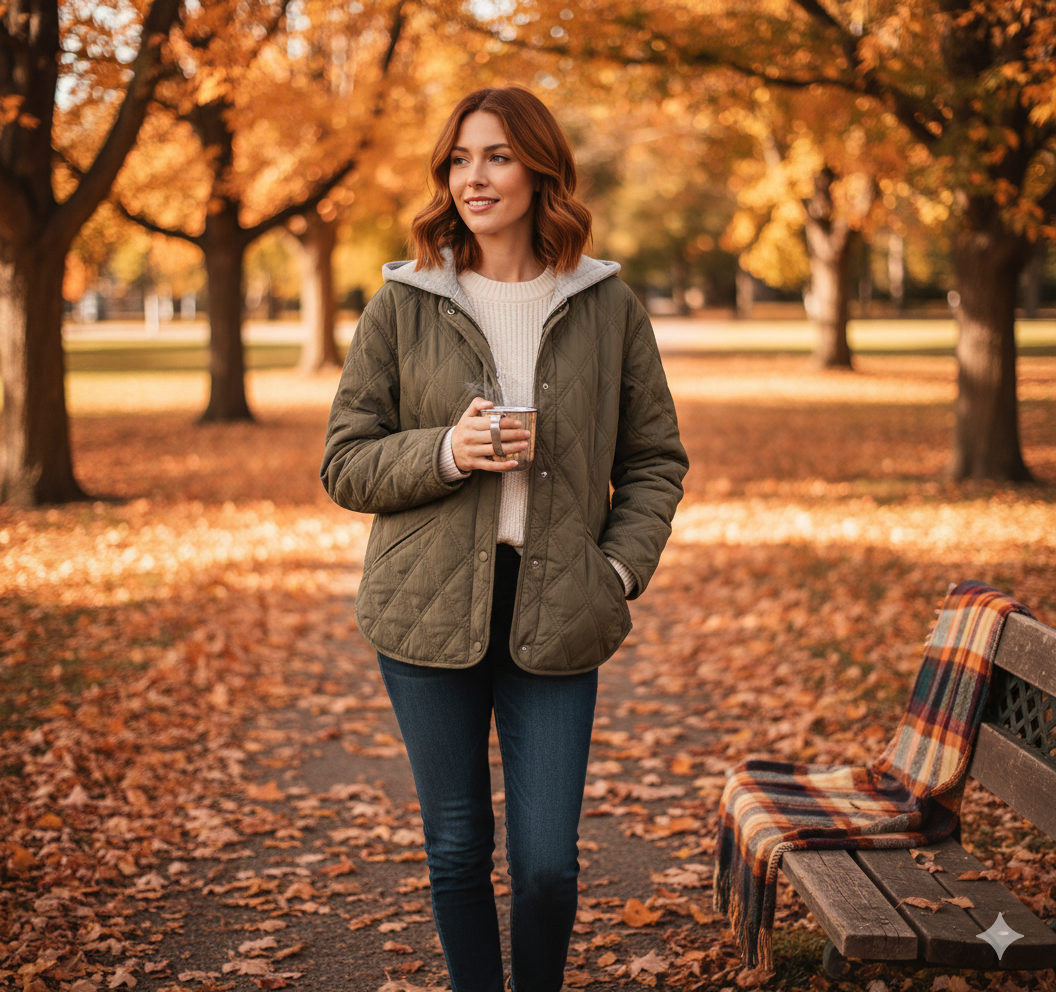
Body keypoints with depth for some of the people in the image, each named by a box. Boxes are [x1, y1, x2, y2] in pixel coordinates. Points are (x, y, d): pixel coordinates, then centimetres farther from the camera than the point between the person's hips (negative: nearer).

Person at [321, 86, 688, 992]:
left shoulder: (607, 305, 4)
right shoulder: (403, 304, 2)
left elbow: (655, 459, 10)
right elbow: (344, 464, 3)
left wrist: (622, 570, -4)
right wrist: (444, 452, -15)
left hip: (554, 615, 0)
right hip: (430, 612, 0)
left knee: (548, 861, 1)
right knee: (458, 850, 10)